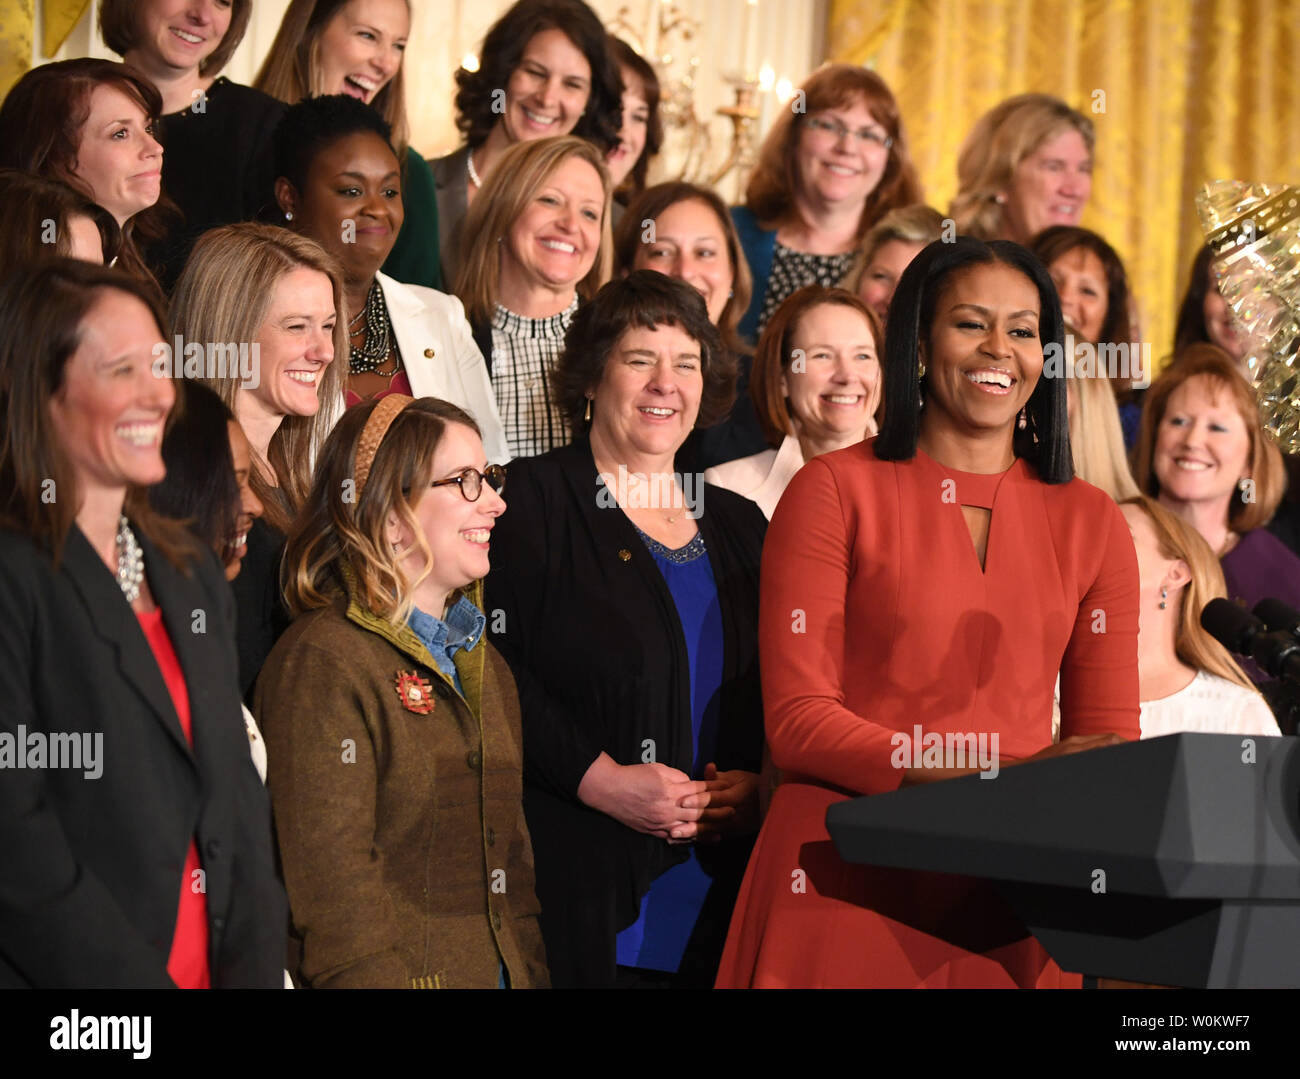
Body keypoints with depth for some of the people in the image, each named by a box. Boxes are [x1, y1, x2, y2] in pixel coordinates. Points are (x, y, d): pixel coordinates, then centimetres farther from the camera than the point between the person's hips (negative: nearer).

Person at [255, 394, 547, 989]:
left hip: (500, 971, 8)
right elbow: (332, 888, -18)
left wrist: (531, 972, 9)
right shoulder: (323, 661, -12)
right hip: (404, 975, -7)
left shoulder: (485, 665, 16)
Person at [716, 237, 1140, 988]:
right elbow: (797, 719, -5)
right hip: (847, 889, -3)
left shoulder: (1091, 523, 12)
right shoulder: (835, 491, 3)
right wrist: (987, 778, -18)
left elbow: (1111, 738, 9)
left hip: (1015, 897, 3)